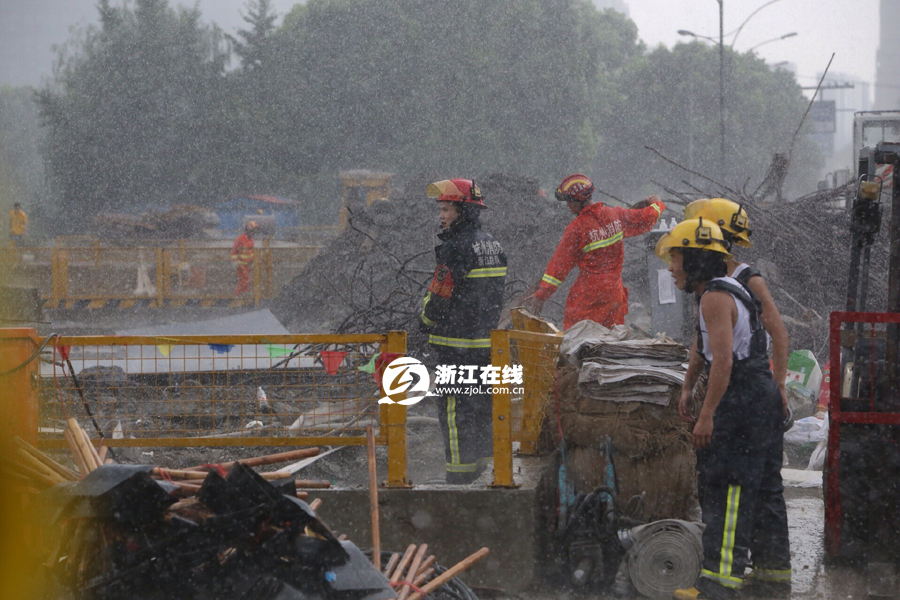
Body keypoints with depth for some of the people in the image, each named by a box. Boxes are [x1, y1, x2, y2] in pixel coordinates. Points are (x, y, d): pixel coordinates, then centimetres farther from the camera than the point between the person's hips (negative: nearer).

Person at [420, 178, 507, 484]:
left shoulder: (457, 247, -17)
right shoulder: (492, 244, 11)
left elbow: (441, 294, -17)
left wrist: (427, 319, 1)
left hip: (458, 343, -9)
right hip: (487, 338, 9)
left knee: (455, 406, -4)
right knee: (481, 401, 16)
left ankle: (460, 469, -4)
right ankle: (481, 459, 23)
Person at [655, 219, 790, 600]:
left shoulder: (715, 297, -13)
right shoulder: (733, 290, 20)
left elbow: (723, 360, -21)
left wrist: (707, 415, -22)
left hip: (742, 398, -10)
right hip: (764, 397, 10)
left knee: (725, 488, -12)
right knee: (762, 488, 13)